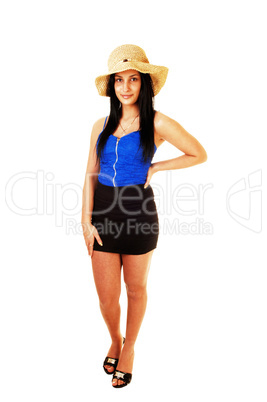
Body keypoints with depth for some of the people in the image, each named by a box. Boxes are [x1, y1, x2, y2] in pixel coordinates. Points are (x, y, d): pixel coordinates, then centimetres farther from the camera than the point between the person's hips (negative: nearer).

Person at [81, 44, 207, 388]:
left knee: (135, 289, 15)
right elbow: (91, 176, 7)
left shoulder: (158, 124, -5)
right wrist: (86, 221, 0)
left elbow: (199, 155, 2)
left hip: (138, 212, -3)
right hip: (103, 212, 3)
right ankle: (115, 340, 41)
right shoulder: (101, 126, 6)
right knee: (106, 296, 9)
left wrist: (155, 167, -5)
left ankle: (129, 347, 40)